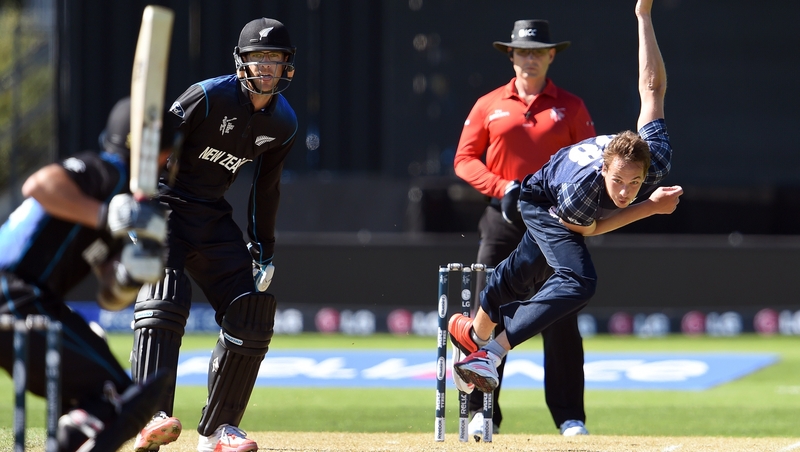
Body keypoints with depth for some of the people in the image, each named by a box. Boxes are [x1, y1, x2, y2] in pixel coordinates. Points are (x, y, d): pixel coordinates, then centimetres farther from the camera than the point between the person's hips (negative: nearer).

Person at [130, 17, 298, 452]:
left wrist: (264, 250, 15)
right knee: (165, 301, -26)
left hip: (213, 216, 7)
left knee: (251, 314, -1)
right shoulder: (209, 97, -19)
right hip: (164, 203, -7)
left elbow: (266, 187, 15)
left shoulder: (282, 123, 1)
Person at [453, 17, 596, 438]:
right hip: (503, 218, 1)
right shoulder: (488, 106, 10)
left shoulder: (570, 107, 9)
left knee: (561, 320, -5)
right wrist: (503, 188, -9)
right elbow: (465, 159, 6)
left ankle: (570, 417, -1)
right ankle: (482, 413, 2)